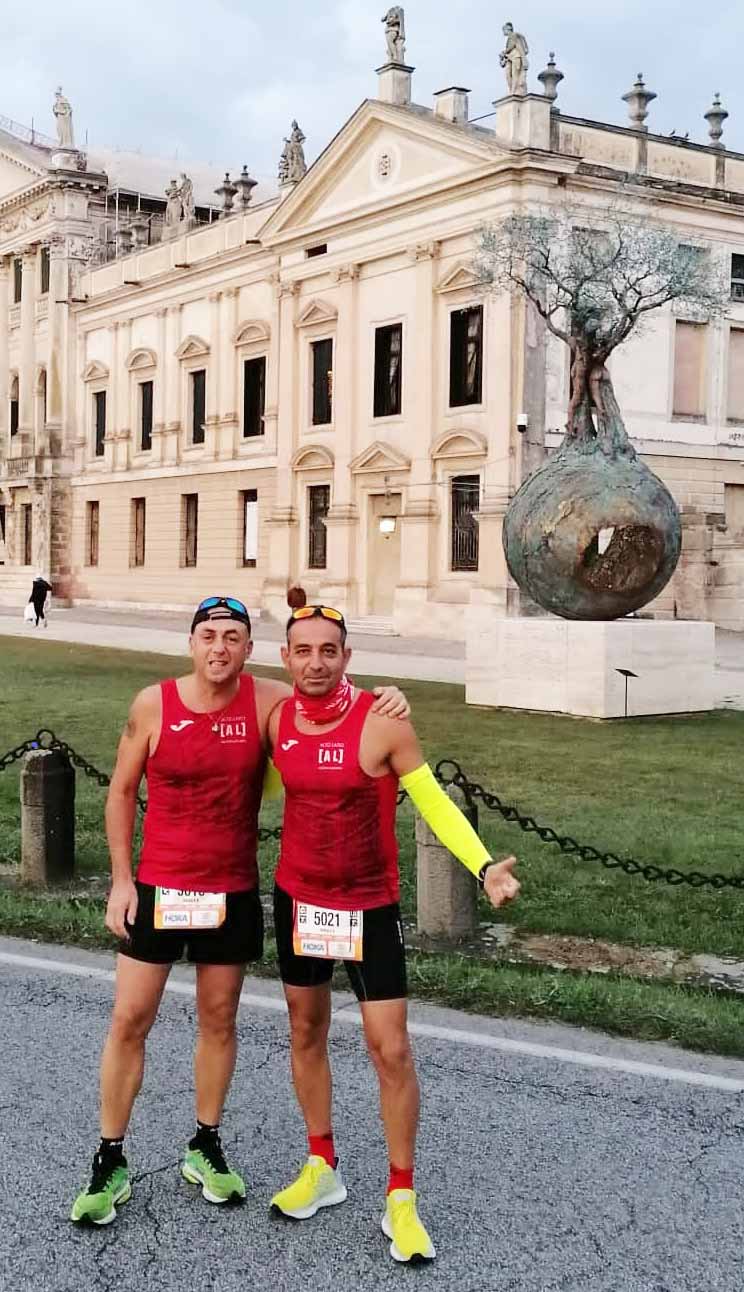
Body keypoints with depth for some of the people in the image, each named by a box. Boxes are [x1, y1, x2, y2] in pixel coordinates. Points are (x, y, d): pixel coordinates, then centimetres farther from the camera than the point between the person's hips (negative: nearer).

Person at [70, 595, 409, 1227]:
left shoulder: (267, 700, -7)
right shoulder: (154, 705, -8)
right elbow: (122, 793, 1)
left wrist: (386, 700, -20)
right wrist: (121, 879, -3)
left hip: (234, 892, 1)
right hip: (159, 889, -1)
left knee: (219, 1020, 13)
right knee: (130, 1020, 2)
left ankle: (205, 1148, 30)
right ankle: (111, 1163, 16)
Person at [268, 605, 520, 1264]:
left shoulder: (383, 723, -18)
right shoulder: (278, 720, -5)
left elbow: (434, 802, -13)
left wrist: (483, 866, -26)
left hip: (370, 907, -4)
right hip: (297, 898, 5)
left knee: (391, 1050, -4)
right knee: (306, 1030, 16)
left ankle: (401, 1201, 11)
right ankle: (323, 1169, 34)